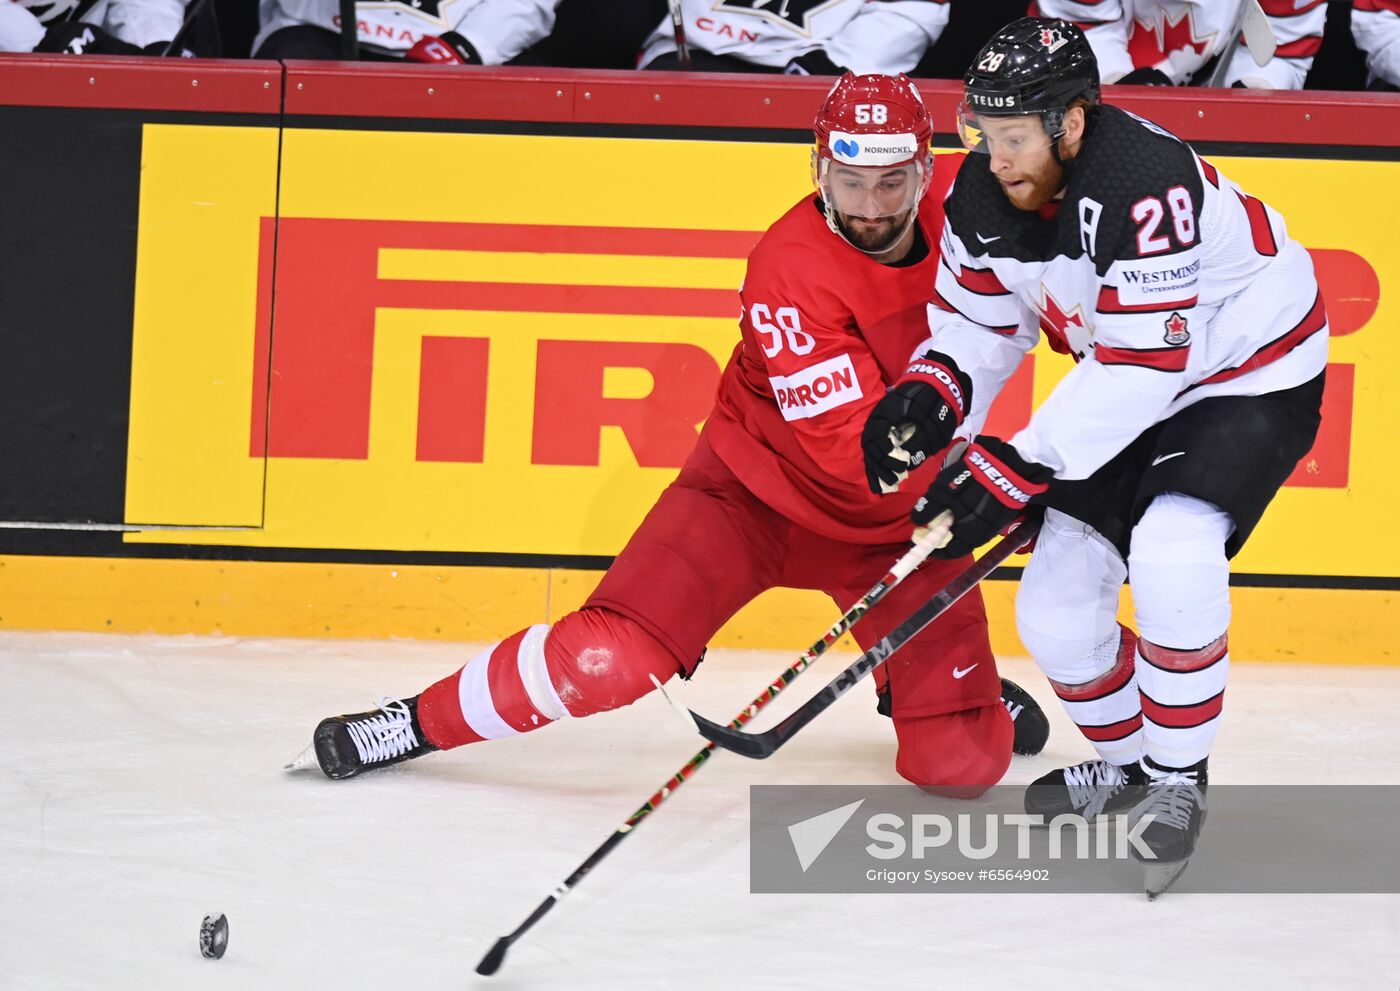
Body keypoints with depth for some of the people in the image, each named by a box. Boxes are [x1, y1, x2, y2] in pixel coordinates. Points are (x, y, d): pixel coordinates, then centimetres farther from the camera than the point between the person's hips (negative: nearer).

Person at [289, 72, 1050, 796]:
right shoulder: (791, 270, -27)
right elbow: (849, 451, -31)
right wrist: (924, 411, -48)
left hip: (895, 516, 3)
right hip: (759, 486, -3)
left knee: (962, 761, -5)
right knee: (613, 656, -20)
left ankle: (946, 686, 30)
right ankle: (422, 720, 2)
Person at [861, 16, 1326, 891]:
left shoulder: (1146, 185, -36)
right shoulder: (984, 195, -12)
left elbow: (1142, 363, -35)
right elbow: (977, 319, 2)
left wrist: (1021, 468, -35)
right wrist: (926, 394, -19)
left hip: (1254, 378, -8)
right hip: (1135, 390, 8)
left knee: (1172, 553, -31)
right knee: (1056, 609, 2)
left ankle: (1179, 778, -12)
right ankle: (1125, 763, 29)